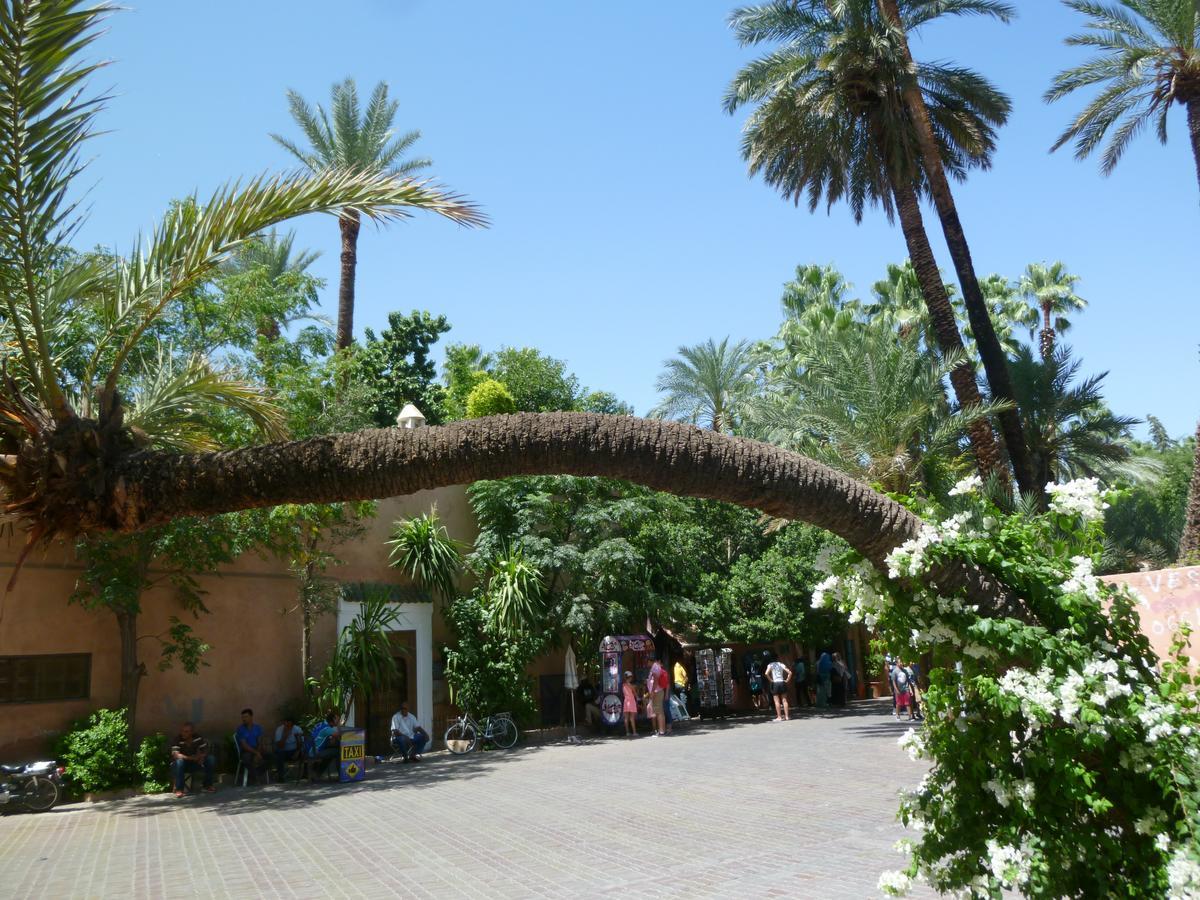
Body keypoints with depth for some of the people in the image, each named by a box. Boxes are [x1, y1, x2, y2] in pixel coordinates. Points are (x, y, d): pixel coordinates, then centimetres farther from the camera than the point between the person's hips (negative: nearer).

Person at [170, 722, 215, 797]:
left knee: (211, 759, -17)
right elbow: (175, 755, -32)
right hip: (180, 766, -3)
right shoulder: (178, 739, -19)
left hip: (194, 764, 4)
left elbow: (205, 751, -4)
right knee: (179, 761, -37)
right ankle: (179, 789, -27)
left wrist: (201, 756, -27)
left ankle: (207, 785, -7)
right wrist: (191, 758, -39)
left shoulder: (198, 738, -7)